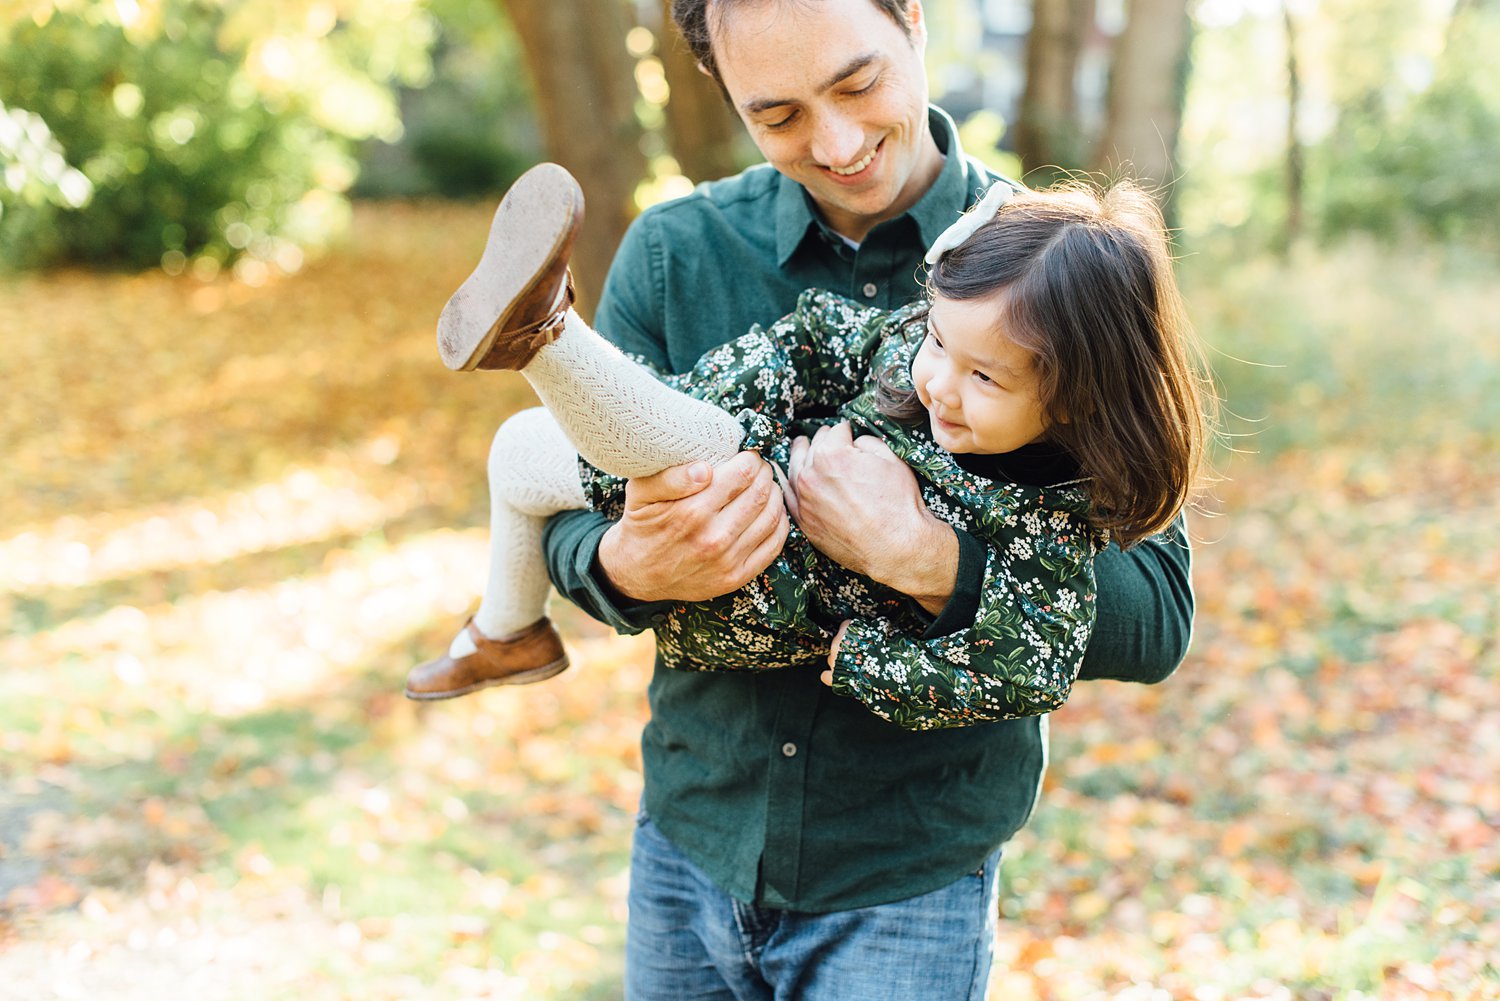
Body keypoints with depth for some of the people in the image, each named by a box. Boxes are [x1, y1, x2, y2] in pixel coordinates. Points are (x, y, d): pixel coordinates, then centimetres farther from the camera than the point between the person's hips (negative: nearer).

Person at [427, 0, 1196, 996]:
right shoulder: (675, 252, -3)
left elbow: (1157, 619, -14)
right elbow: (570, 521, -2)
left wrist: (917, 555, -30)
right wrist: (630, 567, -25)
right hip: (694, 837, 3)